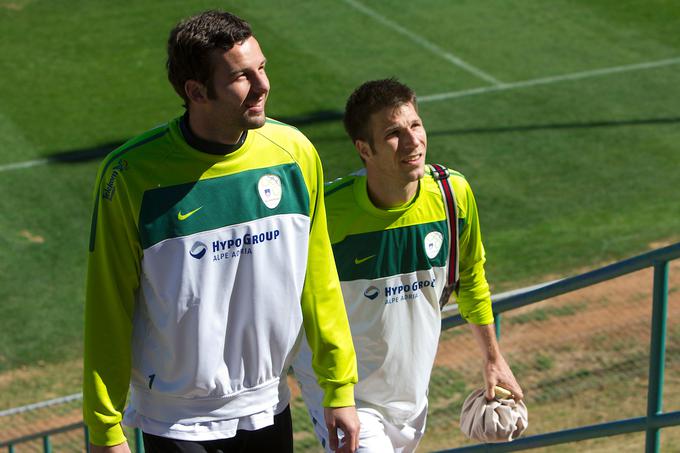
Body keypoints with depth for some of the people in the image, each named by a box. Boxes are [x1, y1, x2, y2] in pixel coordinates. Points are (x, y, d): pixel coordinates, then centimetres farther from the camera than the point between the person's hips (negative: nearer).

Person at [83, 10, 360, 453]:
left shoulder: (294, 151, -7)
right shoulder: (131, 174, -18)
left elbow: (319, 280, 3)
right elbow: (108, 309, -10)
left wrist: (340, 389, 6)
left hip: (270, 410, 4)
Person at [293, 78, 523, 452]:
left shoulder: (453, 193, -11)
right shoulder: (327, 212, -24)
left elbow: (470, 278, 8)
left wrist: (493, 357, 15)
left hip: (412, 388, 5)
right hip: (342, 390, -5)